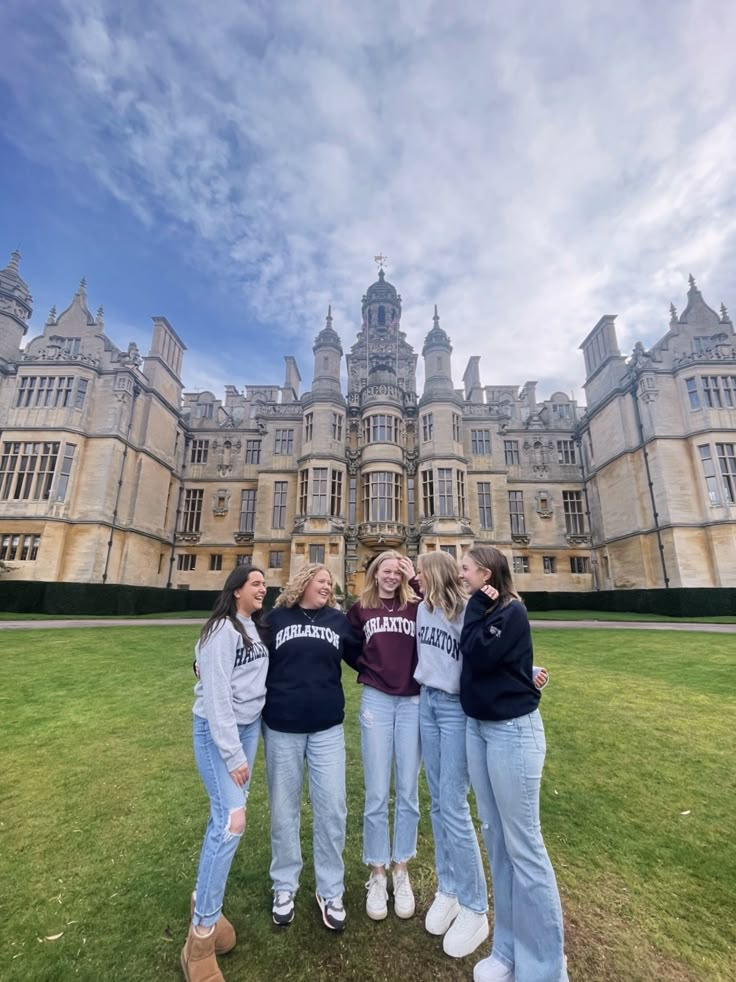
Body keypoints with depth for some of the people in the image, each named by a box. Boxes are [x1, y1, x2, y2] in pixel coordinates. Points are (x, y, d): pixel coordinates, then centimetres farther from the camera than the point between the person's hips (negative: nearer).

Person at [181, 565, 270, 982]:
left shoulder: (257, 628, 4)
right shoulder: (223, 630, -19)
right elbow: (217, 694, -21)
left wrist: (246, 743, 6)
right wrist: (232, 754, -18)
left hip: (249, 726, 7)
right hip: (217, 730, -7)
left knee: (225, 816, 13)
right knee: (232, 821, -9)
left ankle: (204, 898, 31)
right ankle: (200, 937, 6)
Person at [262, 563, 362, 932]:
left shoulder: (338, 621, 3)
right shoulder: (276, 618, -2)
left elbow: (365, 659, 5)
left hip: (327, 728, 1)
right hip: (282, 728, -1)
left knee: (332, 808, 7)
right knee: (284, 809, 13)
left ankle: (330, 891, 29)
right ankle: (284, 886, 36)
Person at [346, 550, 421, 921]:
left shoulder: (416, 607, 4)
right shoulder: (360, 609, 5)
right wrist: (367, 669, -2)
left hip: (413, 702, 1)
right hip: (375, 701, 0)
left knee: (408, 793, 11)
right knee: (376, 794, 7)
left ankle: (401, 873, 30)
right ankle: (376, 876, 26)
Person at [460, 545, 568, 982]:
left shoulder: (512, 612, -16)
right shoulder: (482, 612, 7)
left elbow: (477, 657, -22)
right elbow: (467, 655, 4)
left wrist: (477, 608, -15)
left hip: (513, 730, -8)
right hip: (478, 728, 8)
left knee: (523, 845, 2)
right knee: (496, 838, 16)